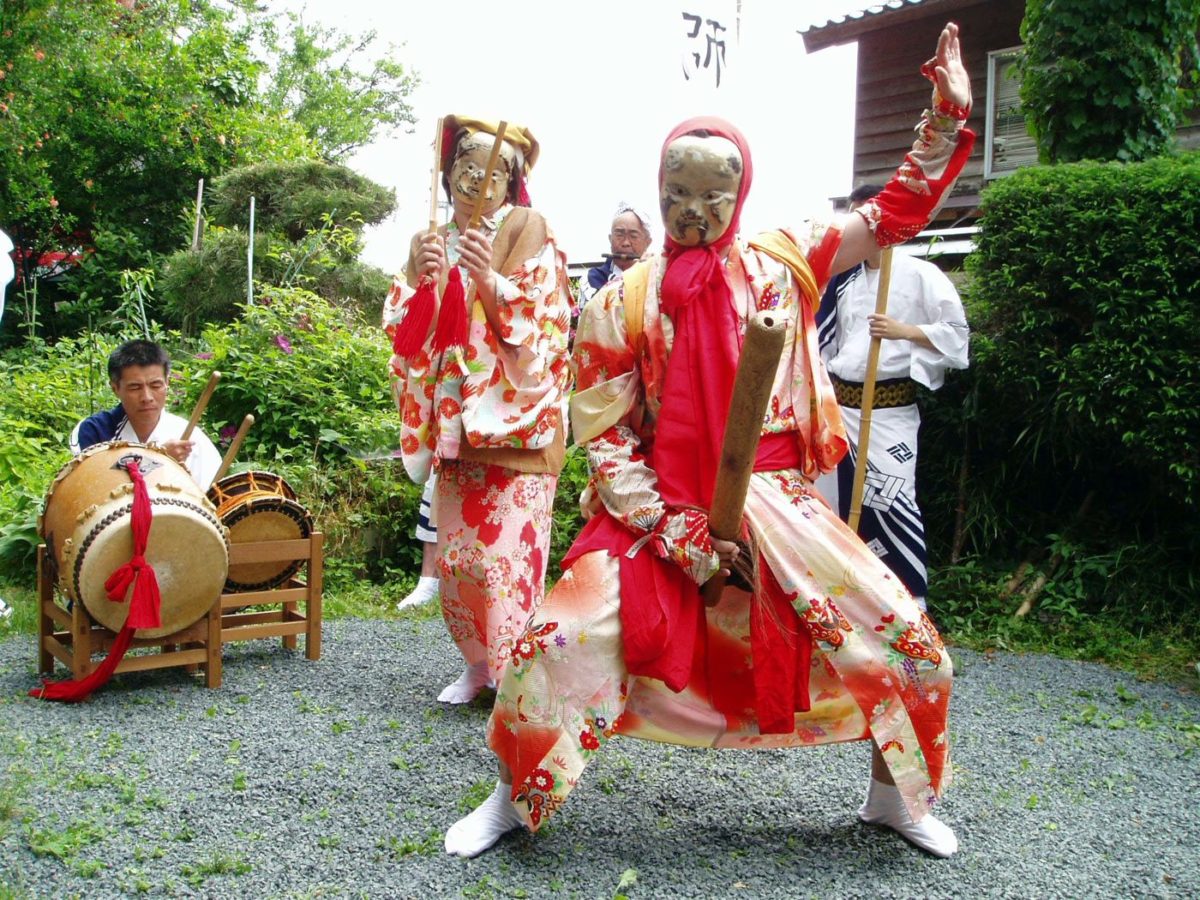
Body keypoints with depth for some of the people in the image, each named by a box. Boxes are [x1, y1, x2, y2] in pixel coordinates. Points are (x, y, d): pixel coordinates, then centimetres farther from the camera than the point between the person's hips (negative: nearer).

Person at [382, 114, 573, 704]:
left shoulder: (530, 235, 0)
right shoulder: (431, 245, 15)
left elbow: (544, 328, -9)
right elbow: (406, 333, 8)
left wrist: (490, 278, -22)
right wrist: (420, 279, -9)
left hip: (515, 419, -5)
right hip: (453, 422, 5)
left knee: (509, 554, -10)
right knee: (453, 554, 7)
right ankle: (478, 664, 24)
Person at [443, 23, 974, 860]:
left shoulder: (782, 265, 1)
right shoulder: (622, 304, -4)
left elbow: (894, 214, 10)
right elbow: (604, 441, -5)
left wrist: (947, 116, 0)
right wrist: (679, 536, -12)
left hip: (779, 509, 2)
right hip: (655, 511, -1)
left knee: (906, 641, -2)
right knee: (556, 644, -16)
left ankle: (896, 796, 26)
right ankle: (515, 796, 12)